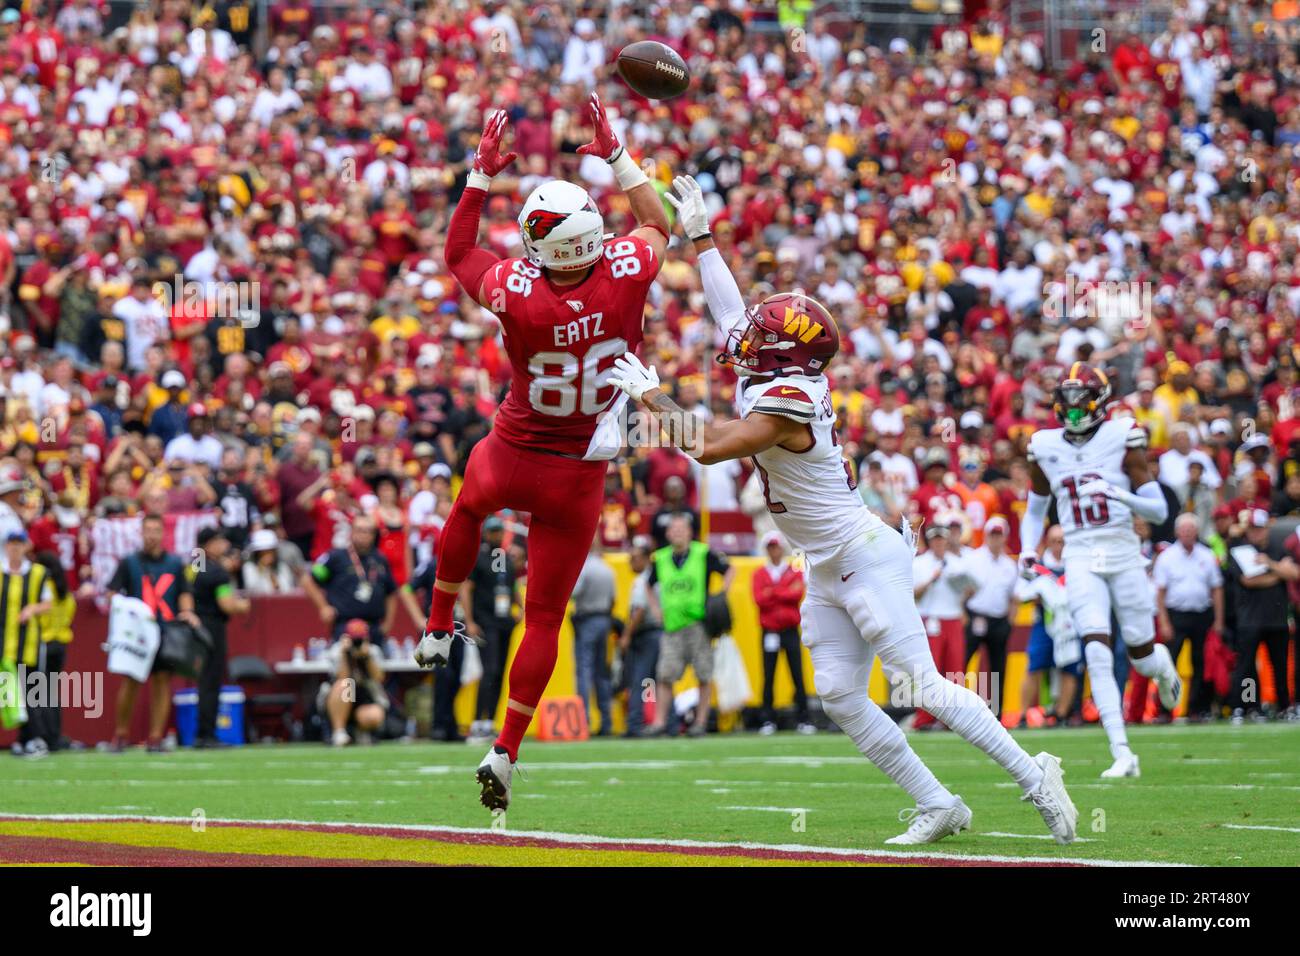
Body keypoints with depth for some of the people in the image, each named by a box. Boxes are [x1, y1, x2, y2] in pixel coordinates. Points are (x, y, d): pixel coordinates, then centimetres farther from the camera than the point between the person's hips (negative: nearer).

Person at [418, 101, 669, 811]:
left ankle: (438, 631, 46)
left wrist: (481, 174, 4)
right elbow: (657, 224, 7)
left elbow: (457, 253, 1)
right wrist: (614, 155, 10)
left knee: (468, 506, 38)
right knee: (545, 617, 9)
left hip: (511, 459, 0)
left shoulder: (515, 292, -22)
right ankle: (505, 753, 7)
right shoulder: (625, 275, -18)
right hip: (579, 478, 0)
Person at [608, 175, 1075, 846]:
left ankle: (1033, 777, -6)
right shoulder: (783, 382, 5)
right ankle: (937, 806, 3)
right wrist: (699, 238, 21)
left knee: (921, 683, -11)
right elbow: (732, 315, 17)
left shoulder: (782, 406, -20)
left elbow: (705, 447, -25)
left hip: (864, 556, -9)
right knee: (839, 696, 2)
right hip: (829, 567, 9)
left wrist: (650, 395, -14)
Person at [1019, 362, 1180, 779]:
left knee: (1142, 657, 5)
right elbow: (1035, 510, 22)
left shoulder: (1122, 438, -3)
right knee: (1098, 655, -14)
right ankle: (1122, 755, -14)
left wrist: (1120, 495, -21)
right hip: (1081, 558, 1)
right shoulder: (1045, 448, 7)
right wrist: (1028, 549, 5)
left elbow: (1159, 511, -4)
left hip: (1123, 552, -1)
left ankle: (1163, 663, 46)